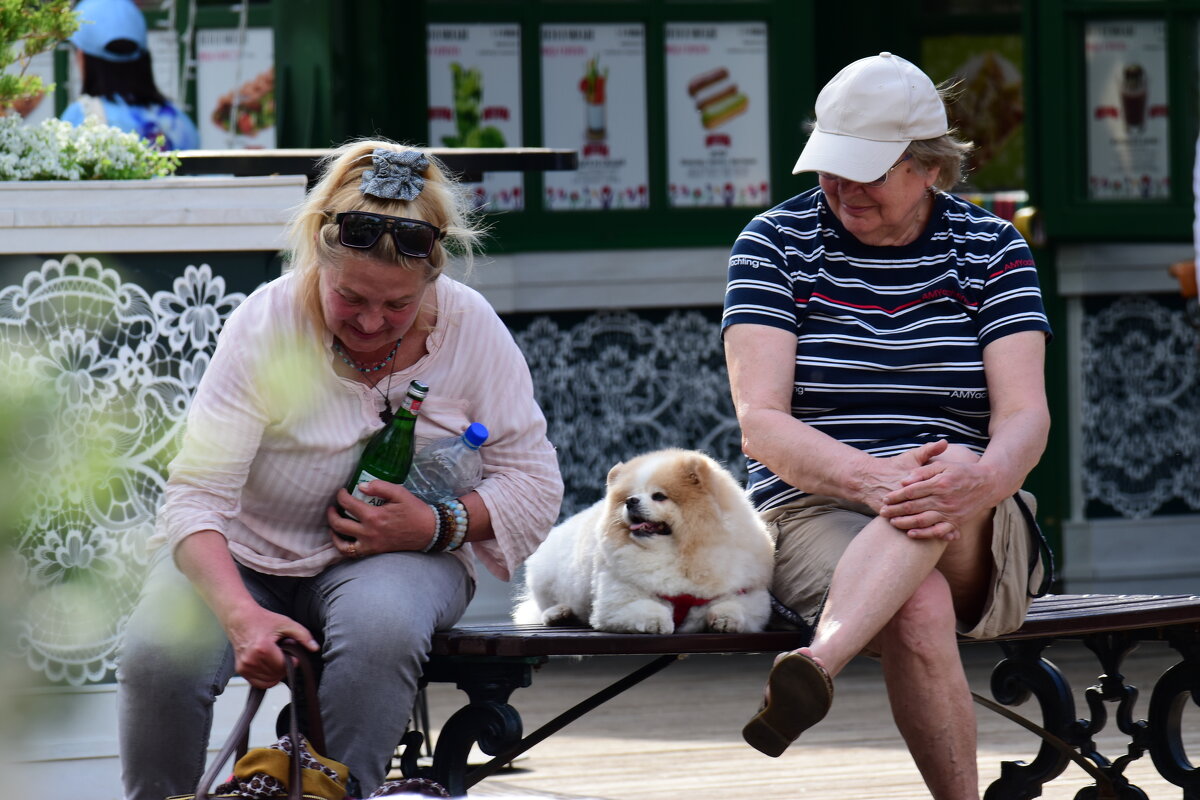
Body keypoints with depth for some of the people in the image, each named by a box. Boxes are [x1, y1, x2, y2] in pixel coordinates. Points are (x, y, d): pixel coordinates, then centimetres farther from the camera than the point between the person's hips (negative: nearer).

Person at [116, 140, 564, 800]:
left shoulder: (470, 329, -11)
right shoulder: (265, 326, -18)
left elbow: (534, 485, -2)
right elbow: (195, 497, -24)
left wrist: (437, 526, -22)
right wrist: (242, 616, -42)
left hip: (395, 559, 1)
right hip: (241, 556, -1)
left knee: (380, 628, -36)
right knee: (159, 654, -31)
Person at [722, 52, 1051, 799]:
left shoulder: (992, 248, 8)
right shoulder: (774, 243, 4)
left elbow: (1025, 415, -5)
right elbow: (761, 425, -8)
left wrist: (982, 477, -31)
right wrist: (872, 479, -28)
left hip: (977, 541, 1)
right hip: (813, 511, 0)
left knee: (948, 477, -38)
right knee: (918, 611, -37)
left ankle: (819, 664, -60)